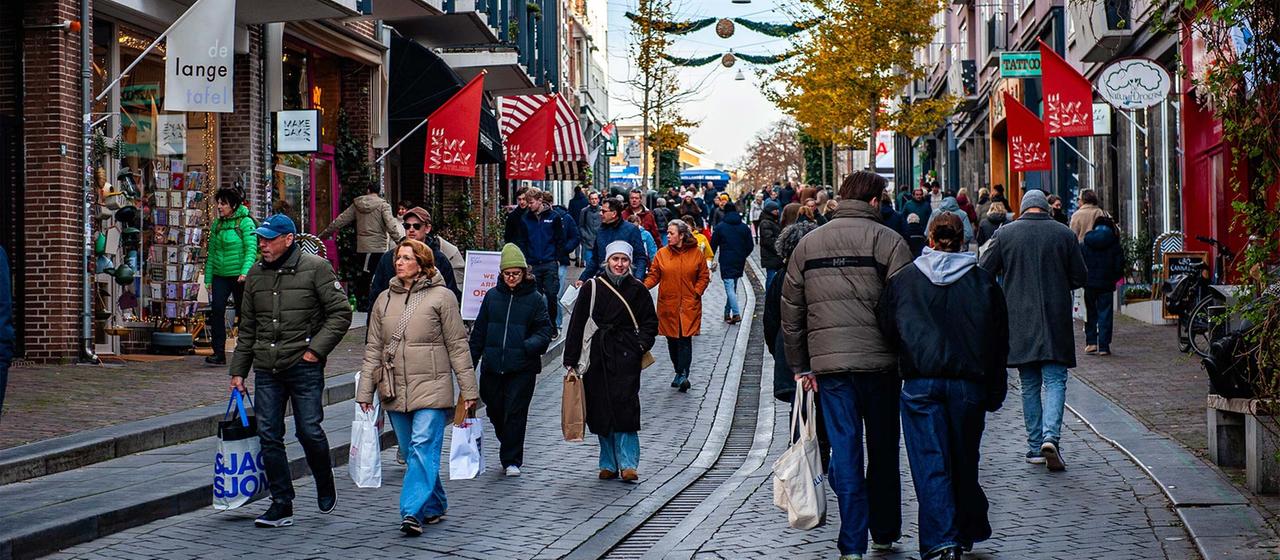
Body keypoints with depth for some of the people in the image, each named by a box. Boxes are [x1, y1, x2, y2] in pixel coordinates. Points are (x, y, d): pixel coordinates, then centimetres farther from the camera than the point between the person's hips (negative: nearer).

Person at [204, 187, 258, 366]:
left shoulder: (245, 223, -5)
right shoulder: (217, 224, 12)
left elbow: (251, 249, -14)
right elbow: (212, 252, 16)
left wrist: (245, 272, -27)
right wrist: (208, 277, 12)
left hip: (239, 276, -4)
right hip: (220, 276, 4)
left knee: (242, 313, 5)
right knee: (216, 309, -12)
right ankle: (218, 352, -12)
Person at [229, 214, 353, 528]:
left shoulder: (315, 268, -4)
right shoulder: (255, 275, 12)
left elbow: (340, 312, -5)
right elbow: (247, 328, 18)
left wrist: (316, 350, -12)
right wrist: (238, 370, 14)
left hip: (304, 367, -5)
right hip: (266, 371, 5)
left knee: (309, 431, -4)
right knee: (269, 437, 1)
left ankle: (325, 487, 24)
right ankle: (281, 505, 9)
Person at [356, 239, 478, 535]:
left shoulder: (441, 297, -1)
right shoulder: (384, 300, 12)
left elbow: (458, 346, -1)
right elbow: (373, 349, 14)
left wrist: (468, 389, -4)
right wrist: (365, 391, 9)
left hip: (431, 387, -5)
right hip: (394, 391, 5)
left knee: (423, 448, -14)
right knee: (411, 453, 10)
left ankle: (413, 511, -17)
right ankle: (435, 506, 24)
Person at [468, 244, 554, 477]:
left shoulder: (534, 298, 1)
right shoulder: (492, 296, 9)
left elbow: (546, 330, 0)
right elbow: (479, 331, 14)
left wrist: (530, 346, -19)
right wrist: (470, 362, 11)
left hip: (522, 368, -3)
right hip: (492, 366, 4)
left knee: (515, 414, -5)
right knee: (495, 411, 11)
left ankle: (512, 460, 3)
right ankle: (509, 451, 33)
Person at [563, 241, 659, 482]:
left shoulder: (637, 289, 6)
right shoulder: (592, 288, 4)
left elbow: (650, 322, 14)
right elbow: (577, 324, 4)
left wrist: (642, 344, -5)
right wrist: (570, 360, 0)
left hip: (626, 355, -1)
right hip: (599, 354, 1)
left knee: (625, 406, -11)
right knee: (600, 410, 3)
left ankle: (628, 464, -8)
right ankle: (609, 464, 14)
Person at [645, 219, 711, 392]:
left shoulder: (696, 253, 1)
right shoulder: (662, 253, 4)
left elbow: (704, 276, 8)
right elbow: (653, 275, 4)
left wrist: (696, 292, -5)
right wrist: (643, 287, -13)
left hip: (689, 305, -2)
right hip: (668, 304, 2)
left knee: (685, 339, -11)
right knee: (672, 340, 8)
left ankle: (683, 374, -15)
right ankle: (680, 373, 21)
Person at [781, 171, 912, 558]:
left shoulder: (807, 244, 10)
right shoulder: (888, 240, -3)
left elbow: (791, 311, 12)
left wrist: (800, 366, 16)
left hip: (829, 364, 2)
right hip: (880, 361, -2)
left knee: (845, 453, 3)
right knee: (884, 451, 14)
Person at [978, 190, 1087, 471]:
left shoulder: (1004, 233, -1)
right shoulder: (1064, 234, 0)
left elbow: (983, 271, 0)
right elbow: (1081, 278, 4)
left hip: (1019, 321, 1)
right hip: (1055, 321, -1)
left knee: (1030, 385, 10)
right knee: (1055, 381, 1)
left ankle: (1035, 445, 11)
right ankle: (1051, 436, -19)